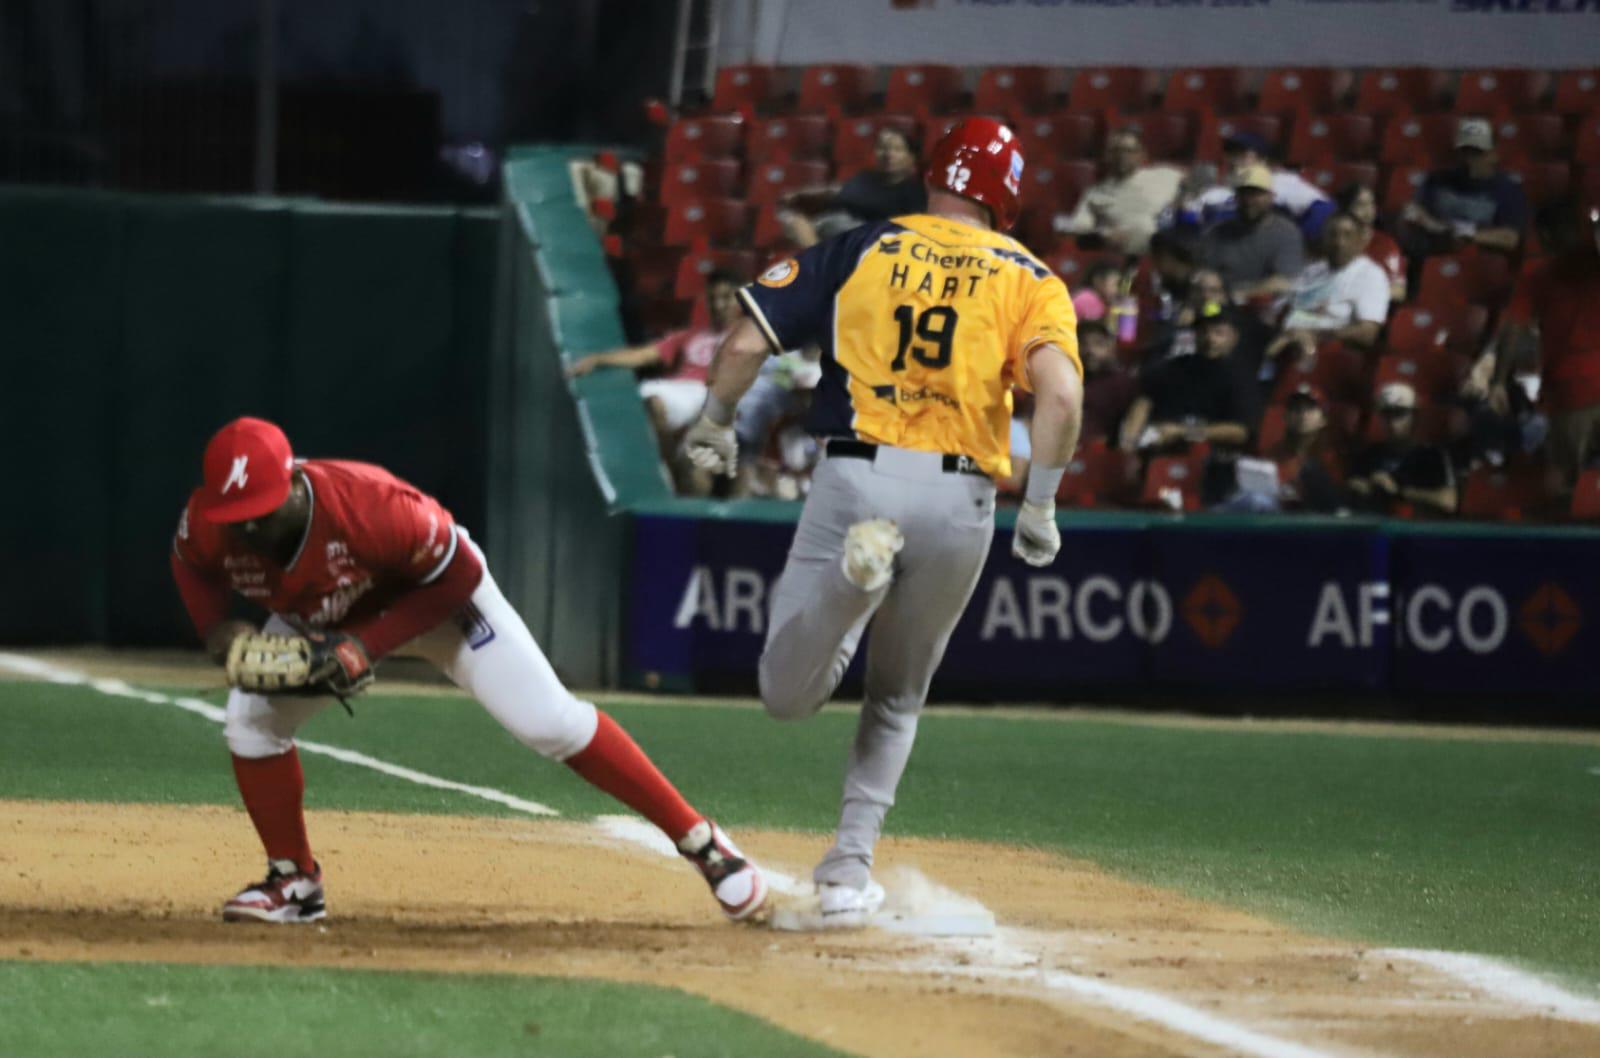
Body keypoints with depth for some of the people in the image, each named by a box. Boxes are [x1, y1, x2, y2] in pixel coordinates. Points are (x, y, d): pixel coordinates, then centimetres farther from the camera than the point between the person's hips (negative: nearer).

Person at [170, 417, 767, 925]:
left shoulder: (368, 507, -42)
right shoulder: (208, 524, -28)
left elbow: (458, 574, -28)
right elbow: (192, 565, -3)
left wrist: (369, 644, -34)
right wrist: (216, 630, -22)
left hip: (436, 593, -5)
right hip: (317, 622, 5)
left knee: (549, 723, -15)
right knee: (251, 721, -12)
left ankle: (699, 842, -7)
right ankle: (294, 884, 8)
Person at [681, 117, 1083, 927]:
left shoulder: (858, 251, 10)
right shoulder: (1027, 277, 8)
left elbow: (747, 341, 3)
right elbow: (1060, 393, -9)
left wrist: (714, 424, 20)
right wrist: (1039, 509, 0)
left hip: (855, 474, -1)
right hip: (960, 496, 1)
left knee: (788, 694, 2)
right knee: (896, 700, 22)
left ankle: (857, 567, -25)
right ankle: (849, 869, 12)